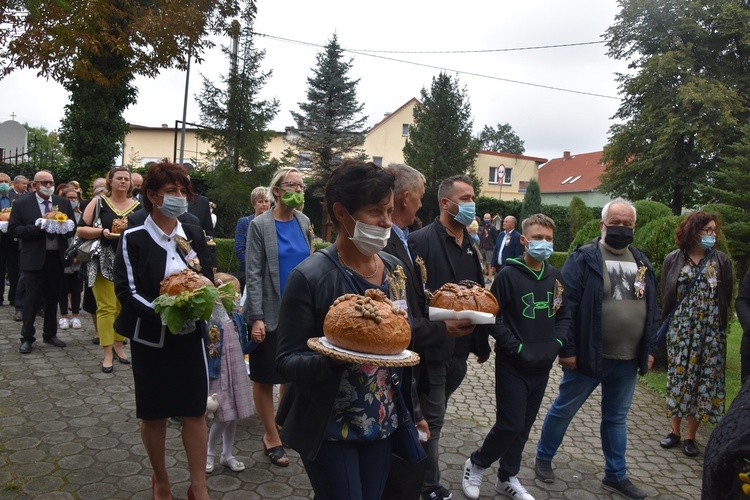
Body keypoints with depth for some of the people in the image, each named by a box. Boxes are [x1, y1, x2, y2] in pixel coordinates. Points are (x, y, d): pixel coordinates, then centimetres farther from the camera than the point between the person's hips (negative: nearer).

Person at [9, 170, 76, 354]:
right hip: (34, 258, -3)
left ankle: (50, 334, 25)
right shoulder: (22, 203, -2)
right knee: (32, 297, 0)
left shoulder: (64, 203, 8)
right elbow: (13, 229, -6)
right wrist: (37, 227, -18)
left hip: (57, 257, 4)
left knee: (52, 297, 13)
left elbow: (73, 227, 10)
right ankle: (27, 337, 12)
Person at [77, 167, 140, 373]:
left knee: (123, 306, 9)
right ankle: (107, 353, 1)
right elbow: (81, 229, -1)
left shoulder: (138, 206, 6)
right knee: (106, 307, -4)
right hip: (104, 262, -2)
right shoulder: (98, 202, 1)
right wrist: (102, 232, -17)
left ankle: (118, 346, 23)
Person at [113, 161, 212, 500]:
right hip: (150, 339, -2)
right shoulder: (133, 239, -9)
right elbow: (126, 291, -13)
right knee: (153, 414, 13)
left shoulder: (194, 236, 3)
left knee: (195, 411, 5)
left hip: (190, 337, 3)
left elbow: (209, 281, 5)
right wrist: (163, 315, -26)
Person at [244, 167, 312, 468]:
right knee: (265, 377, 6)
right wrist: (257, 317, -16)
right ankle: (271, 436, 21)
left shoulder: (304, 222, 5)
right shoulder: (260, 225, -9)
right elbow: (252, 274, -11)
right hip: (271, 313, -5)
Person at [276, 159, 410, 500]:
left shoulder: (394, 269, 0)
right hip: (328, 428, -5)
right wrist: (332, 358, -35)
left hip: (382, 423, 6)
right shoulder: (310, 277, -18)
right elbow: (287, 361, -16)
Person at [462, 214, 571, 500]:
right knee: (510, 424, -4)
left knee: (524, 426, 13)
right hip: (513, 365, -5)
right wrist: (518, 348, -16)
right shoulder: (508, 275, -11)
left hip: (542, 367, 5)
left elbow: (564, 315, 12)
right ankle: (476, 465, 20)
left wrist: (556, 344, -3)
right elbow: (493, 318, -12)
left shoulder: (555, 277, 5)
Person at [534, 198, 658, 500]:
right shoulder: (583, 259, -12)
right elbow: (567, 307, -15)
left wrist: (650, 349, 10)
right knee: (563, 410, 10)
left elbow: (651, 309, 14)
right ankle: (543, 458, 29)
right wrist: (567, 350, -17)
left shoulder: (641, 262, 8)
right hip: (588, 356, -5)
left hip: (627, 360, 6)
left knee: (616, 418, 18)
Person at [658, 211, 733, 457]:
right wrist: (666, 325, 0)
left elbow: (726, 298, 2)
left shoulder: (721, 260, 2)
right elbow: (665, 295, 4)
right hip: (680, 329, 0)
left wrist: (720, 326, -4)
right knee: (678, 376, 6)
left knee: (704, 378, 3)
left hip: (710, 330, 0)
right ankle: (675, 431, 19)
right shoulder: (674, 259, 2)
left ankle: (690, 436, 14)